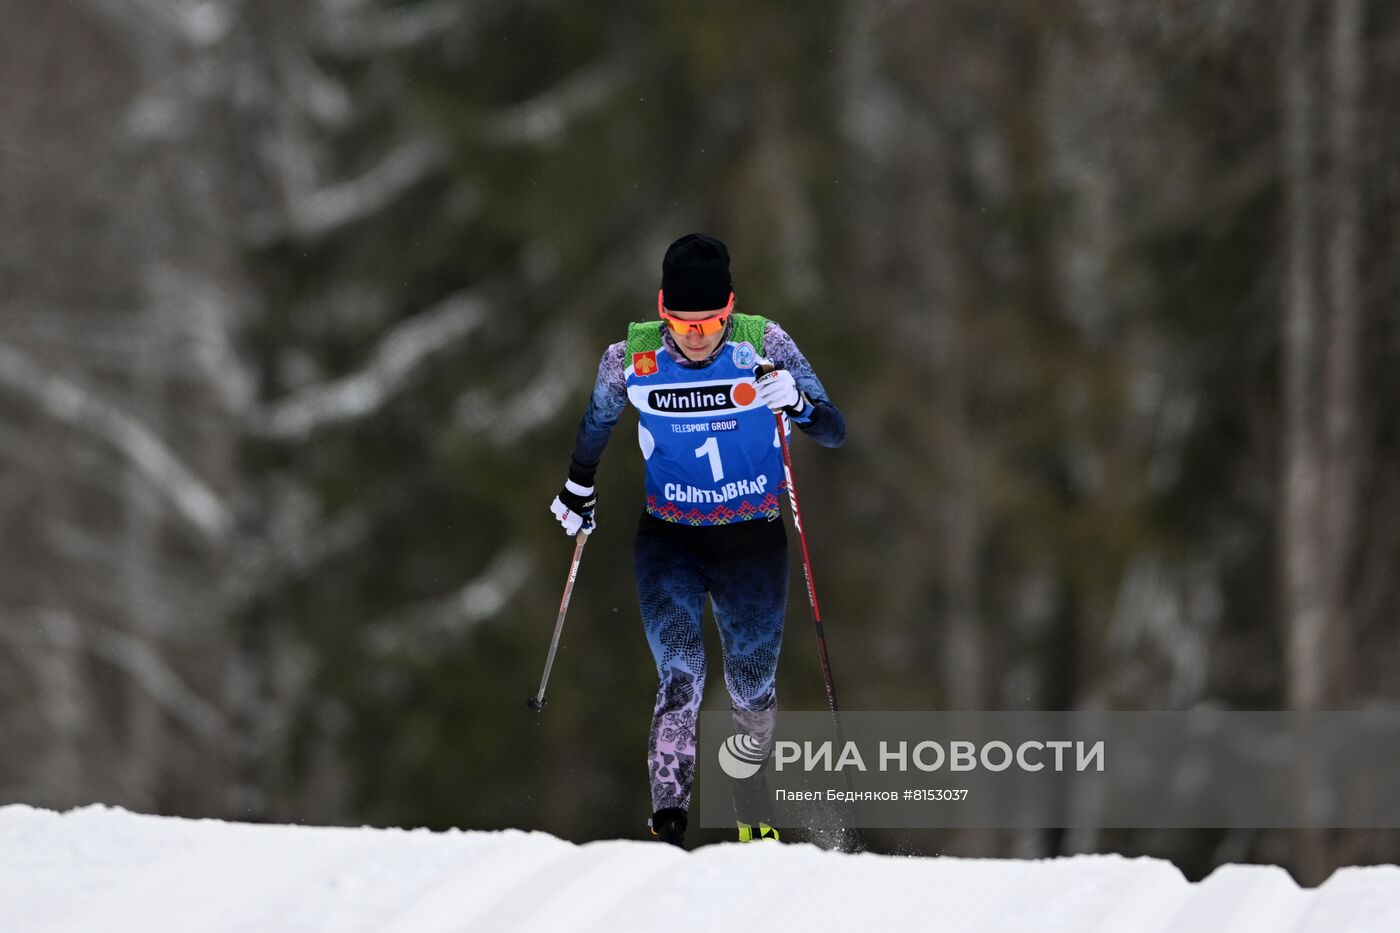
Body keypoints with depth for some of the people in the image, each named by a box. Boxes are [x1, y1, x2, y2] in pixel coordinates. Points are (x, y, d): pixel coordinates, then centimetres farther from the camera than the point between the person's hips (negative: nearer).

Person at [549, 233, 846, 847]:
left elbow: (834, 434, -12)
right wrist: (579, 487, 25)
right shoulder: (631, 359, -9)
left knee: (753, 688, 5)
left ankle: (754, 819, 28)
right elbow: (598, 420, 13)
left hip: (754, 542, 0)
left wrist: (797, 402, -32)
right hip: (669, 541, 0)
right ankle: (668, 820, -21)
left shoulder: (764, 347, -12)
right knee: (680, 677, -19)